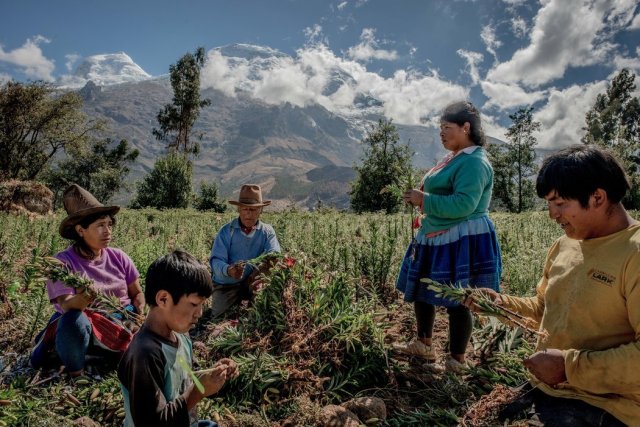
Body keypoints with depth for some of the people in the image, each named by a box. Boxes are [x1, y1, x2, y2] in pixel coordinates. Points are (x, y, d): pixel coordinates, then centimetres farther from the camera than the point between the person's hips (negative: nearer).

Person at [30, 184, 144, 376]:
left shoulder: (118, 257, -2)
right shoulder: (64, 261, -13)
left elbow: (137, 294, 7)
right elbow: (66, 306, -24)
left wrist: (139, 318, -14)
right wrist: (80, 300, -48)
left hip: (121, 322, 7)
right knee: (73, 320, -39)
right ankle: (75, 371, -7)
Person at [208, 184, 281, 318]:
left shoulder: (267, 231, -1)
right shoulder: (226, 231, -7)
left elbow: (274, 254, -18)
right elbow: (216, 260, -17)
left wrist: (267, 263, -43)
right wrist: (228, 270, -40)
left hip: (252, 284, 1)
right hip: (226, 285, -1)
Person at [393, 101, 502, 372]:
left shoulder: (474, 162, -17)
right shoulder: (455, 158, 15)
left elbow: (463, 205, -27)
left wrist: (425, 200, -20)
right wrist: (422, 200, 7)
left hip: (462, 241, -11)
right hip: (438, 239, 11)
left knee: (456, 301, 0)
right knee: (420, 291, 18)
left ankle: (457, 362, 17)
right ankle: (424, 344, 36)